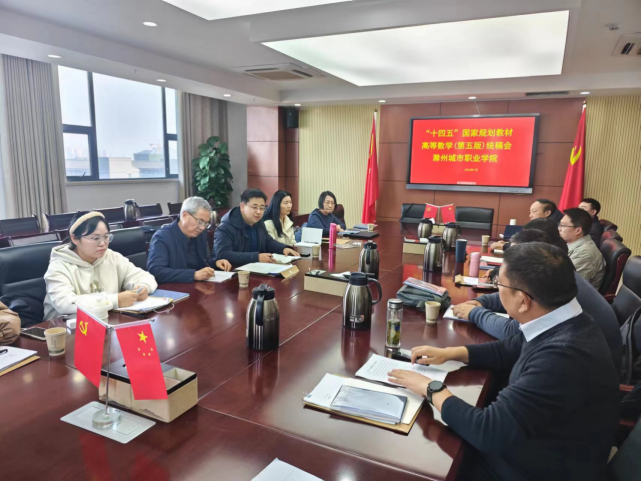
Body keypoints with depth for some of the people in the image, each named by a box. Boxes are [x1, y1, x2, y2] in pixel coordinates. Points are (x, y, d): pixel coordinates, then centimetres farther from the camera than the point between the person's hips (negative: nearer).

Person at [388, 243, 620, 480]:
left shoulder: (564, 357, -35)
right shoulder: (563, 324, -6)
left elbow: (488, 431, -31)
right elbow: (509, 350, 13)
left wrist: (432, 389, -18)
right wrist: (449, 353, 5)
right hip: (521, 445, 7)